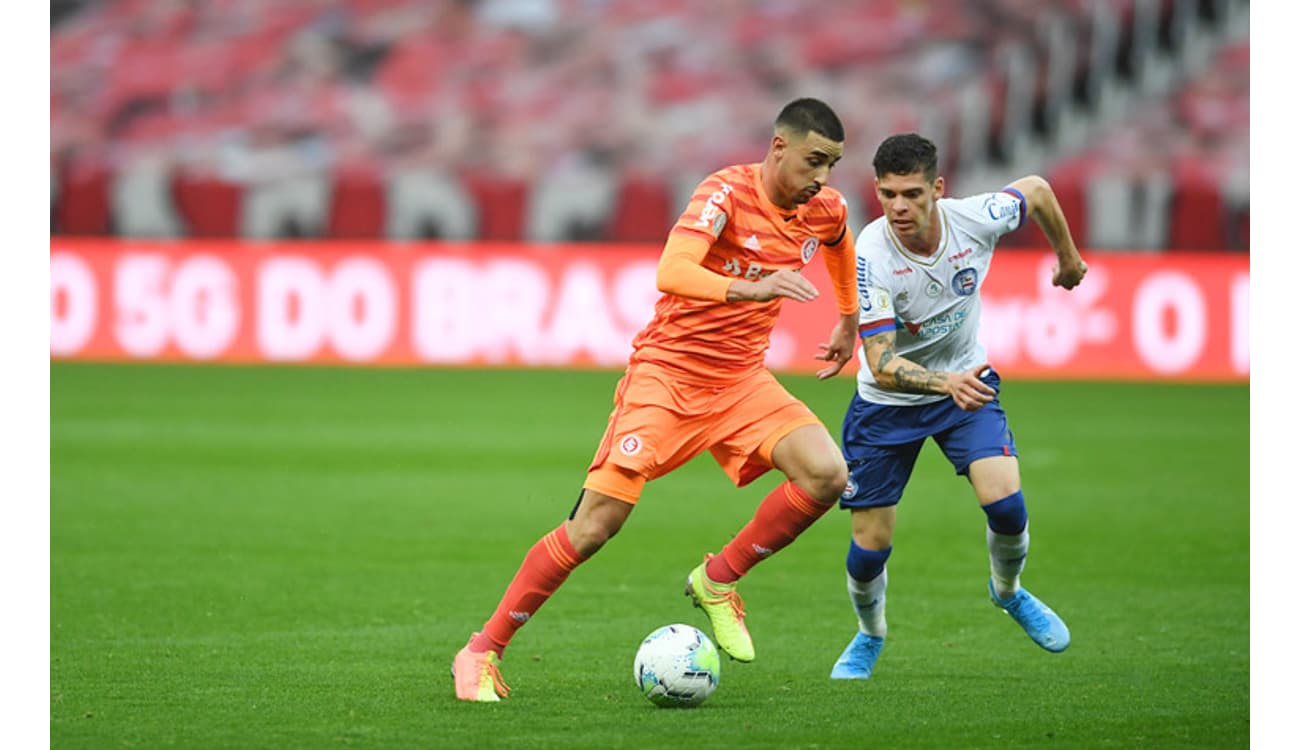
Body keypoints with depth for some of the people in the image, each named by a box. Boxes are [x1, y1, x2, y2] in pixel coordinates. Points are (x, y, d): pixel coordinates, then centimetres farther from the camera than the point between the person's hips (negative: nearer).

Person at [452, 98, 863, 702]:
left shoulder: (826, 210, 1)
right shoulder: (728, 192, -20)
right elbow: (672, 274, -36)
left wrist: (849, 322, 33)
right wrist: (751, 289, -49)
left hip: (741, 380, 6)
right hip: (666, 373, -6)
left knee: (826, 474, -19)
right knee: (595, 525, -12)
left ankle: (718, 579, 3)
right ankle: (481, 653, 0)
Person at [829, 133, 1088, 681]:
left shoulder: (975, 219, -23)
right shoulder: (871, 255, -30)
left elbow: (1037, 189, 1)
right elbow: (882, 365, -32)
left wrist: (1068, 256, 16)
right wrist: (946, 383, -50)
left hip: (966, 382, 2)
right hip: (887, 403, -1)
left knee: (1005, 503, -19)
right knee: (870, 547, -1)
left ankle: (1008, 591, 15)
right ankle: (869, 636, 33)